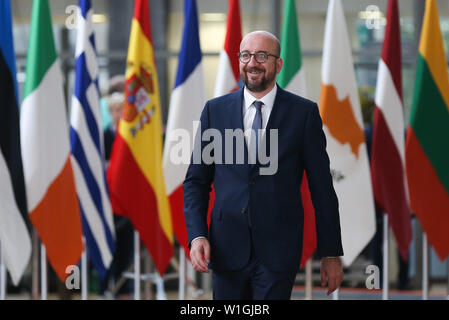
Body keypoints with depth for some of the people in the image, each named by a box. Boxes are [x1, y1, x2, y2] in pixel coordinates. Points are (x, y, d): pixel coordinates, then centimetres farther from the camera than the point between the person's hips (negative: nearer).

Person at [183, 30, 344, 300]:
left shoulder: (304, 113, 0)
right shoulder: (215, 110, 6)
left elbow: (322, 187, 1)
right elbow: (196, 180, 9)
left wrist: (331, 253, 1)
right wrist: (197, 235, -5)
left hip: (278, 250, -2)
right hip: (227, 248, 2)